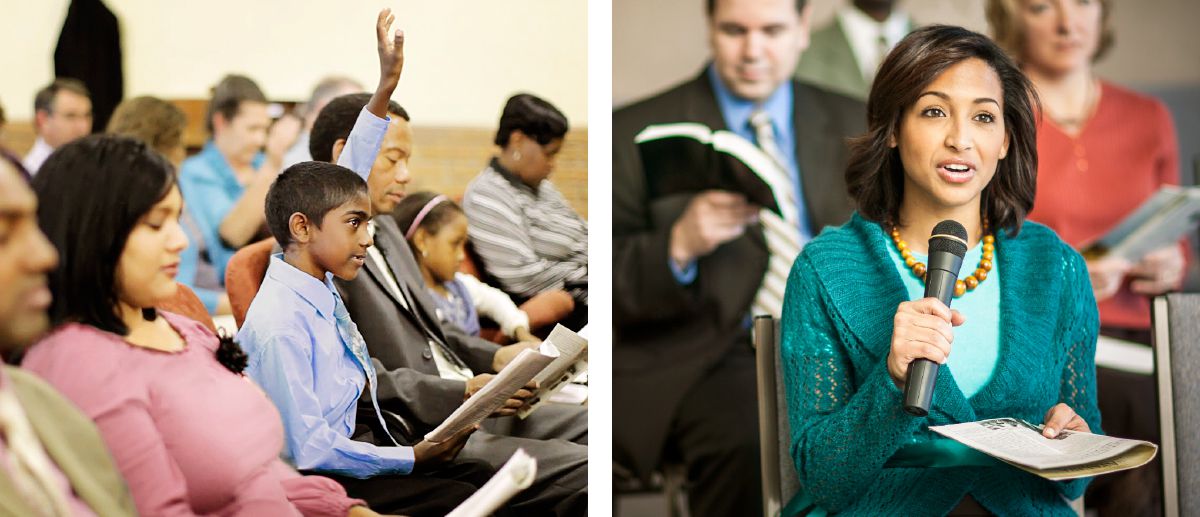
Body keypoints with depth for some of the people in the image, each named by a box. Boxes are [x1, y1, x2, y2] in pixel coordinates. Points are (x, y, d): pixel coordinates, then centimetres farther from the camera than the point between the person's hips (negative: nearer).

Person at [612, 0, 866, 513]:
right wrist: (679, 246, -19)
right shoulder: (639, 131, 4)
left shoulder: (853, 125, 16)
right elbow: (609, 288, 0)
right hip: (704, 354, -3)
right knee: (750, 438, -35)